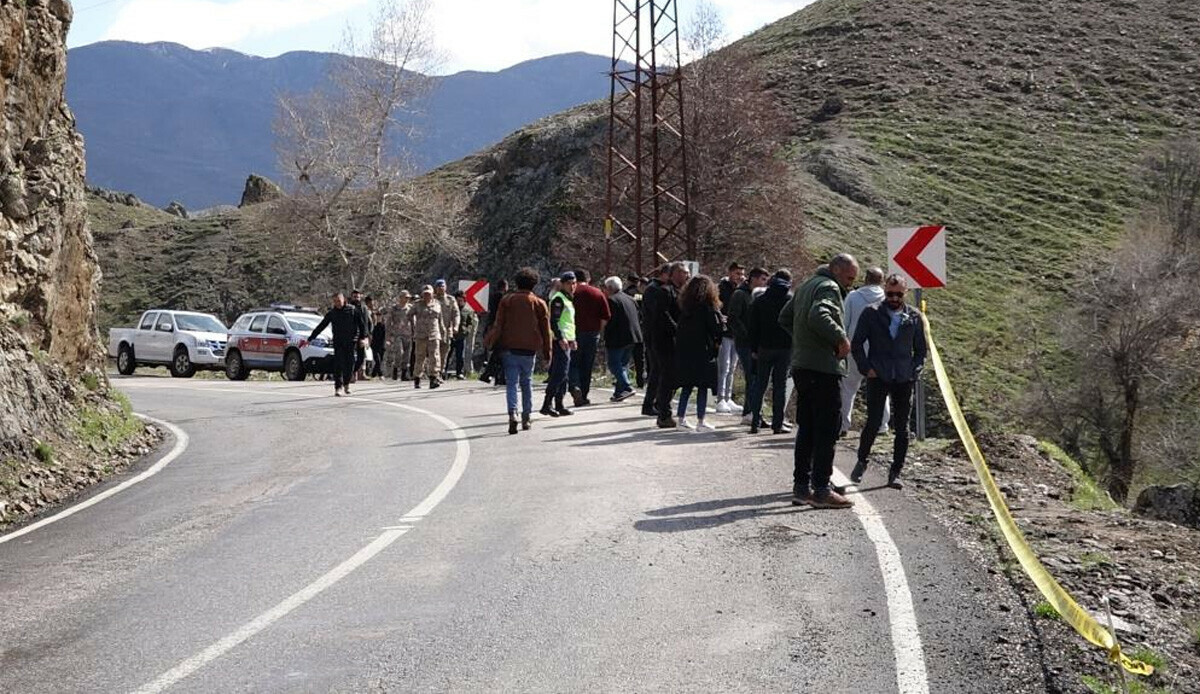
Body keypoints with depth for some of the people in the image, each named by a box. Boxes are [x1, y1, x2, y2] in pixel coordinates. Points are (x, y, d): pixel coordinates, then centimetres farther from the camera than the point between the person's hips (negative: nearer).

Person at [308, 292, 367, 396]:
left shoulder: (352, 310, 2)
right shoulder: (331, 313, 6)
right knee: (338, 364, -9)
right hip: (338, 342, 1)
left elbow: (361, 324, 4)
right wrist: (310, 339, 7)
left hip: (351, 341, 0)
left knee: (349, 363, 2)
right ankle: (338, 387, -11)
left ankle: (346, 383, 23)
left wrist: (363, 337, -7)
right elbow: (320, 327, 9)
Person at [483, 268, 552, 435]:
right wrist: (547, 352, 11)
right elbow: (546, 330, 5)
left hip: (509, 348, -1)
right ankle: (526, 417, 15)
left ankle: (512, 414, -23)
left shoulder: (506, 300, 3)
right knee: (527, 383, 15)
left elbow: (498, 326, -2)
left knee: (511, 382, -2)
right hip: (529, 349, 1)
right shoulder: (539, 303, 5)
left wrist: (492, 345, 2)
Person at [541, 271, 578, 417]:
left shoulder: (568, 299, 21)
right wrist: (561, 338, -25)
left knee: (563, 375, 11)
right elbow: (553, 321, -19)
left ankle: (559, 405, 15)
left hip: (565, 341, 10)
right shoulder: (558, 299, -11)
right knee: (559, 373, -14)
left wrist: (571, 338, 25)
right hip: (560, 341, -10)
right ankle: (547, 404, -14)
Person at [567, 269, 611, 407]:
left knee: (573, 364, 6)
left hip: (574, 333, -2)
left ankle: (575, 387, -18)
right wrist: (598, 331, 12)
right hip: (592, 334, 2)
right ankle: (583, 396, 11)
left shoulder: (572, 293, -3)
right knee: (587, 366, 9)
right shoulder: (598, 294, 4)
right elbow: (606, 317, 1)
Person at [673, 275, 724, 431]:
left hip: (683, 351, 6)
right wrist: (717, 342, 5)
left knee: (687, 385, 14)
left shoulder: (684, 306, 7)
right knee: (703, 386, 1)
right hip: (702, 351, -6)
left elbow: (679, 328, 10)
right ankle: (700, 422, 1)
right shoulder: (708, 307, -11)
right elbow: (718, 328, -13)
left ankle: (681, 417, 15)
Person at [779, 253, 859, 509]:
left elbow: (785, 318, 26)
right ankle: (821, 490, -6)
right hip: (823, 367, -10)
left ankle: (801, 487, 17)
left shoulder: (806, 286, 20)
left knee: (807, 428, 13)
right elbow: (818, 315, -29)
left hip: (801, 366, 10)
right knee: (827, 430, -6)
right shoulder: (828, 287, -11)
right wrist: (841, 338, -20)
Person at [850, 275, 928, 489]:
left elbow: (921, 349, 15)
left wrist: (915, 371, 2)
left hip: (904, 380, 2)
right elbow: (856, 344, 6)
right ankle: (861, 461, 18)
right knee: (873, 423, -5)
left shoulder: (914, 317, 7)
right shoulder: (871, 314, 2)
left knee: (902, 428, 3)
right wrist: (866, 368, -3)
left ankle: (895, 473, 12)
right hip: (878, 377, -2)